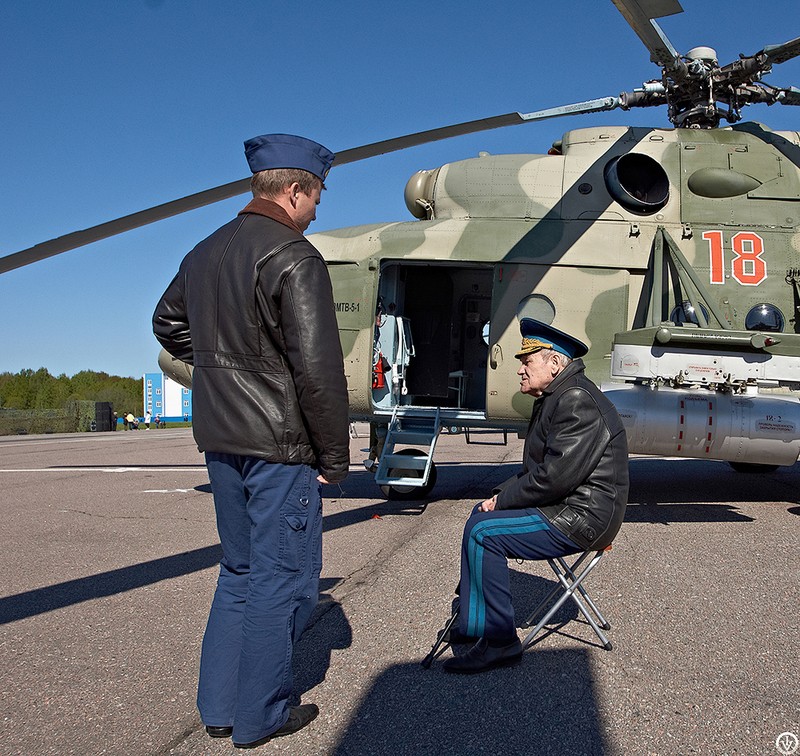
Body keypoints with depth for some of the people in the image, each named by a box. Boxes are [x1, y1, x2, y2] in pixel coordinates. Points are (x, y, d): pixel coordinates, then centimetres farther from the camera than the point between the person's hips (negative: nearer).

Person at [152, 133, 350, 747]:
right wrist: (335, 456, -11)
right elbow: (318, 368, -20)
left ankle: (219, 707, 27)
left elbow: (169, 324, 27)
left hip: (220, 439, 8)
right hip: (280, 445, -8)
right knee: (283, 576, 5)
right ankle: (260, 716, 17)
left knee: (241, 571, 19)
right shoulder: (293, 258, -16)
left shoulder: (204, 253, 11)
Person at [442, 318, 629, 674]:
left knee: (483, 532, -19)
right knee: (478, 518, 14)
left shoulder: (578, 404, -19)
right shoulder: (554, 399, 16)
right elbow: (535, 470, 19)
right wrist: (502, 493, 2)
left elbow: (555, 477, -26)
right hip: (565, 507, 11)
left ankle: (500, 641, -9)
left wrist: (503, 499, -13)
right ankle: (471, 625, 17)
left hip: (582, 518, -11)